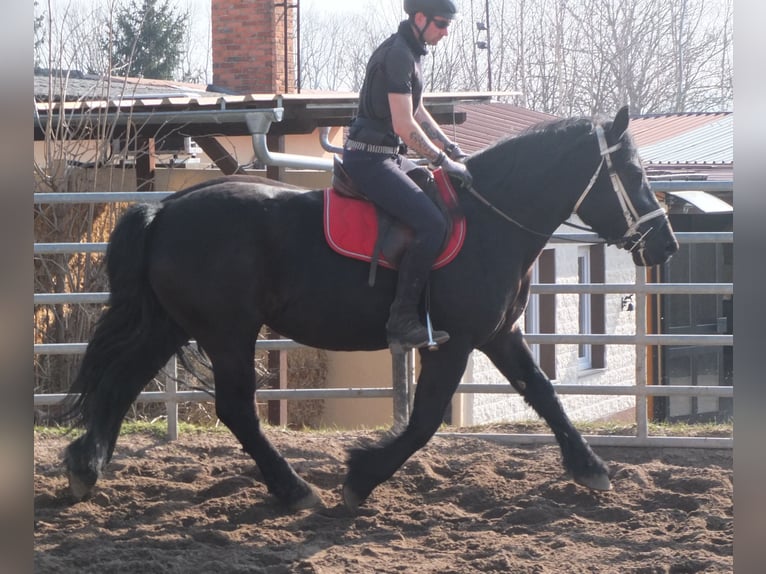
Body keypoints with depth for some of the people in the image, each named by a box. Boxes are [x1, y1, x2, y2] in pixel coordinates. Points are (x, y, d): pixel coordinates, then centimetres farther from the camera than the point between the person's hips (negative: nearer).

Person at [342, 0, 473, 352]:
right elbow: (405, 126, -22)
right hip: (369, 159, -11)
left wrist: (451, 149, 16)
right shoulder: (398, 55, -17)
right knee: (432, 224, -23)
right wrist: (444, 160, -14)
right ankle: (402, 322, -22)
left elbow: (417, 113, 25)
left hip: (388, 155, 11)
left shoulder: (409, 52, 15)